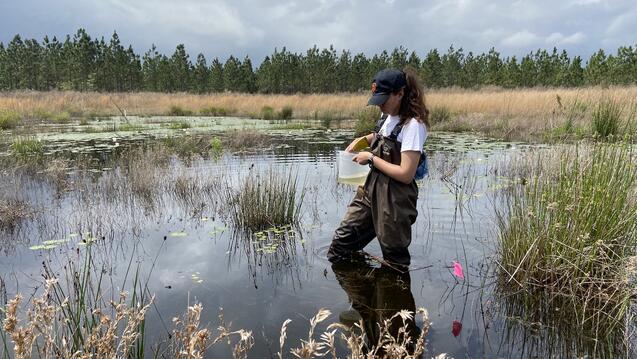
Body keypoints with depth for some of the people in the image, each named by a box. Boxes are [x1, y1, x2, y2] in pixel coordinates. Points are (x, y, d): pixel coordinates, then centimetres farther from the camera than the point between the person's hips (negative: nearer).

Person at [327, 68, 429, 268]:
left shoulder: (413, 124, -19)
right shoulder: (389, 116, 5)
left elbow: (405, 174, -25)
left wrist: (371, 158, -16)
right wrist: (363, 139, 12)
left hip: (395, 198, -8)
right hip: (371, 188, 8)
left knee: (394, 260, 10)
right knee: (342, 240, 10)